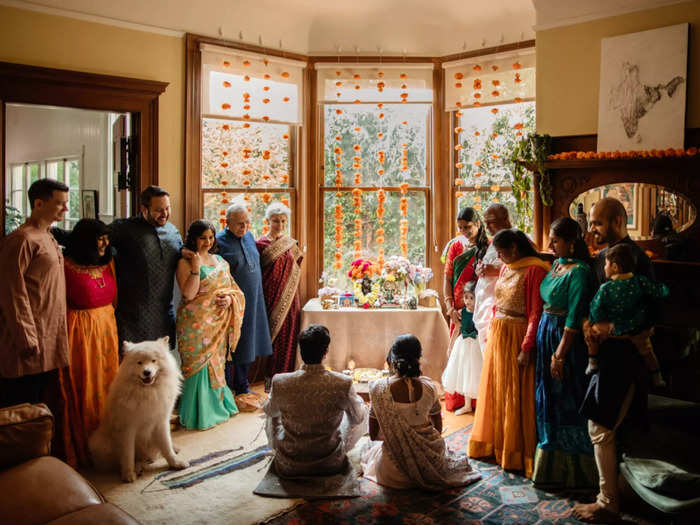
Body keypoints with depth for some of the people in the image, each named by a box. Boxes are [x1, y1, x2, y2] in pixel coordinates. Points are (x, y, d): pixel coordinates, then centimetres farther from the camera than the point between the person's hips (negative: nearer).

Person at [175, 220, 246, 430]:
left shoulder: (221, 261, 13)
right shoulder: (185, 263, -6)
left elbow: (233, 288, 17)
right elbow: (189, 294, -17)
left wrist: (229, 298, -5)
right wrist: (196, 267, -21)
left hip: (218, 324, 6)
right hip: (196, 324, -6)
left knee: (216, 363, 14)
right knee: (199, 365, -2)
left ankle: (217, 406, 28)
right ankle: (199, 414, 11)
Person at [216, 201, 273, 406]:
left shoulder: (249, 236, 10)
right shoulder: (219, 242, -13)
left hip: (253, 304, 7)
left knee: (247, 347, 15)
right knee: (230, 349, 2)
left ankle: (242, 389, 28)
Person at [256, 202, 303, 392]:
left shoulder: (291, 244, 11)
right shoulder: (261, 244, -3)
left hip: (289, 298, 4)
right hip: (271, 297, -4)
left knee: (287, 337, 5)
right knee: (272, 335, -2)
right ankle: (271, 379, 9)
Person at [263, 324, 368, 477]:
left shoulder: (280, 382, -21)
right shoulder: (343, 384, -24)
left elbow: (270, 411, 2)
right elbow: (357, 419, -4)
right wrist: (357, 399, 17)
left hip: (289, 466, 1)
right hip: (330, 464, -1)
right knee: (362, 408, 22)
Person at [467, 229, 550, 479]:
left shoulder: (535, 270, -14)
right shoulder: (506, 269, 11)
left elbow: (536, 313, -18)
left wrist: (526, 348, -21)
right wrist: (490, 335, 13)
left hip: (517, 337, -8)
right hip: (497, 335, 8)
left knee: (515, 395, 2)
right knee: (494, 391, 15)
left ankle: (516, 454, 18)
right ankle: (494, 445, 31)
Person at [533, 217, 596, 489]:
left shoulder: (579, 271, -17)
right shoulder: (556, 264, 9)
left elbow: (574, 318, -19)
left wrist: (559, 355, -18)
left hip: (565, 340, -9)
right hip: (546, 335, 9)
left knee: (566, 402, 1)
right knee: (548, 398, 16)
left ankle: (574, 470, 18)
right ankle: (553, 464, 32)